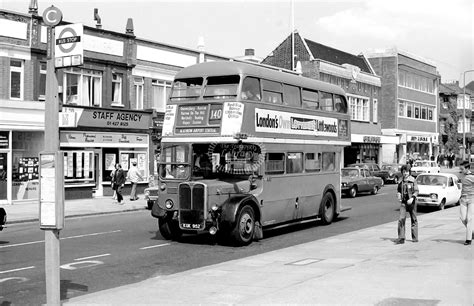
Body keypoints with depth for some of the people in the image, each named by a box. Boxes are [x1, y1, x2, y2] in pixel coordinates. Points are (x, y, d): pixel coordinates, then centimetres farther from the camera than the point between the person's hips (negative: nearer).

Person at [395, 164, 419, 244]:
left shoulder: (413, 180, -7)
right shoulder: (401, 181, 5)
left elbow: (416, 191, -9)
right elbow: (398, 190, 19)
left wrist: (412, 198, -23)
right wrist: (398, 195, -2)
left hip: (411, 202, -3)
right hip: (403, 202, 3)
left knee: (414, 220, 9)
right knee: (401, 219, -10)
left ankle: (415, 238, 20)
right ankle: (401, 238, -9)